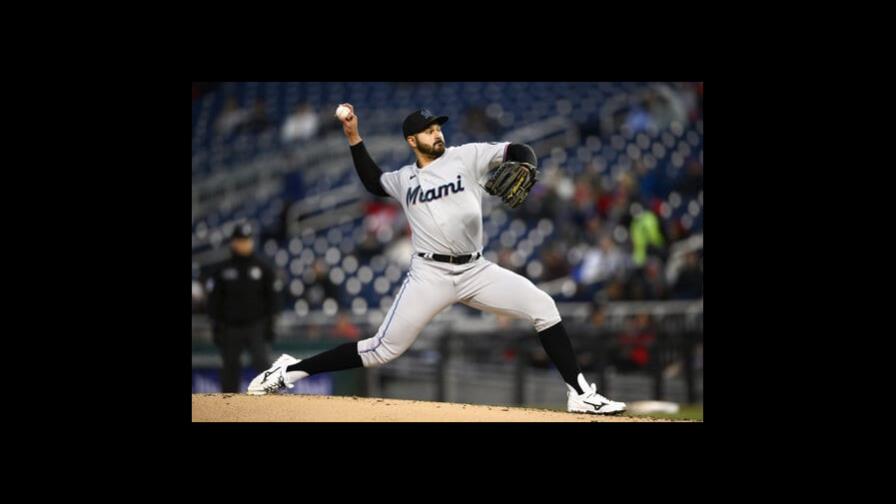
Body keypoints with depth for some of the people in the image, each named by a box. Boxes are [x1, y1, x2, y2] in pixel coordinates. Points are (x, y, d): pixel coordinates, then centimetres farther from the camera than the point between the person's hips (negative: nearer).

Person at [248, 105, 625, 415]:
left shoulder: (468, 157, 4)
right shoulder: (404, 179, 12)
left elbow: (520, 153, -5)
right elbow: (374, 182, 33)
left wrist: (522, 170, -28)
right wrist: (353, 137, 25)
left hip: (476, 271, 1)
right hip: (430, 275, -1)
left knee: (542, 307, -13)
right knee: (382, 350, -7)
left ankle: (580, 394, -7)